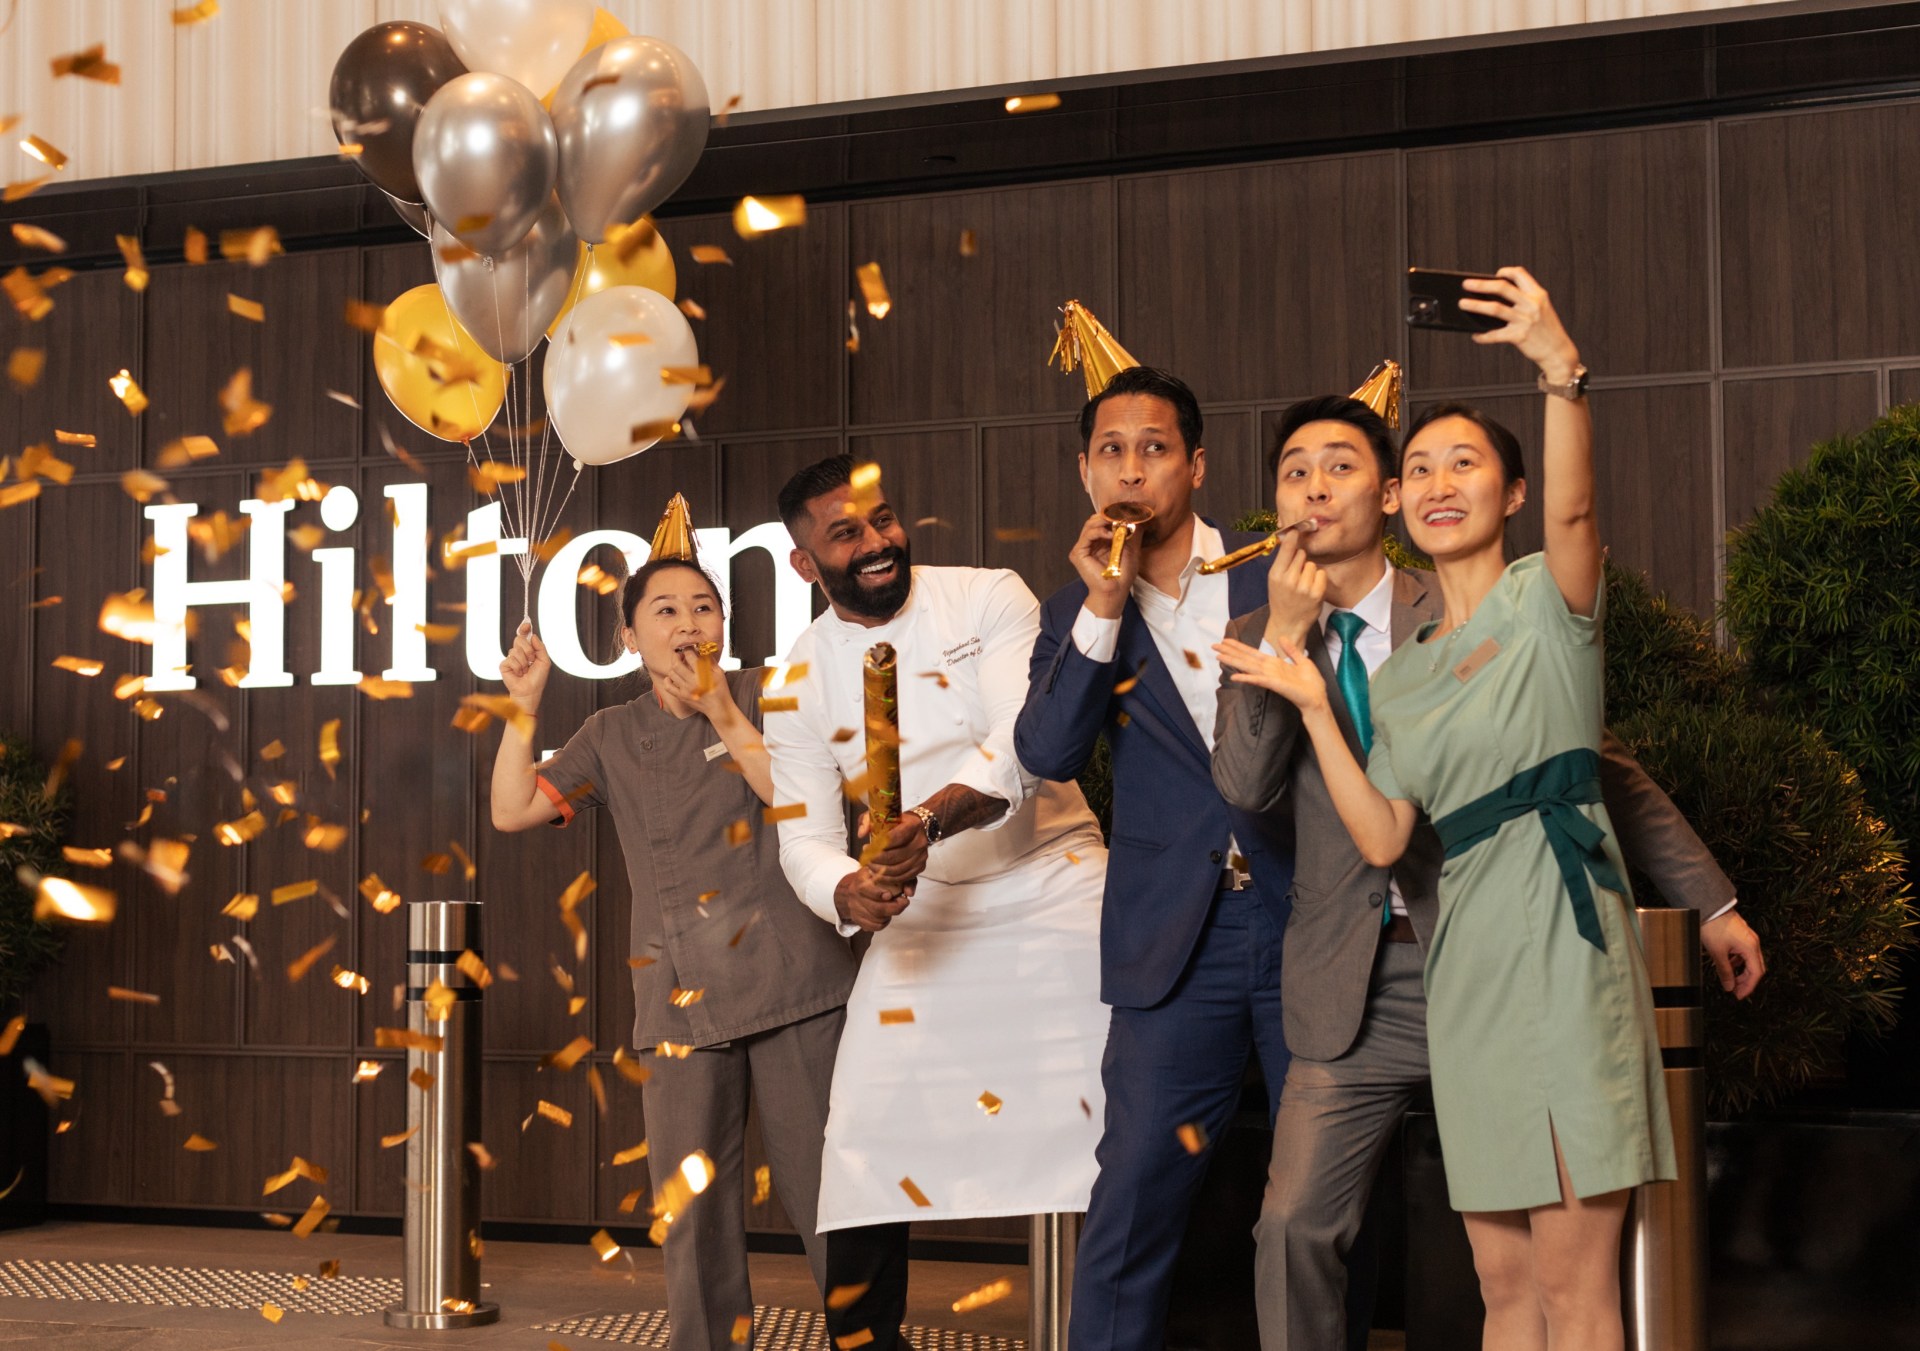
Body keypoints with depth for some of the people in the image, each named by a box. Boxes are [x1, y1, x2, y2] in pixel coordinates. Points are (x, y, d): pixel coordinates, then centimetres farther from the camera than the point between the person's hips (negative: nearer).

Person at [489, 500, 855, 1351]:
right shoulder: (613, 738, 12)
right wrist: (523, 705, -1)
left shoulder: (762, 697, 5)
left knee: (825, 1192, 0)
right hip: (682, 995, 3)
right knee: (694, 1208, 6)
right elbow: (511, 811, 6)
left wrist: (728, 721, -12)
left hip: (790, 981, -2)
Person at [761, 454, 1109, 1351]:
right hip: (922, 924, 2)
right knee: (868, 1145, -5)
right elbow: (804, 840, 0)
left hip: (1057, 889, -2)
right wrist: (849, 892, -24)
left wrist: (933, 819, -35)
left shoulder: (990, 600, -5)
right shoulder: (799, 686, 2)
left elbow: (1026, 742, -17)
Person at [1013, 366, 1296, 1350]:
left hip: (1307, 917, 0)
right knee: (1136, 1194, -5)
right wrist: (1102, 605, -13)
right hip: (1179, 938, 0)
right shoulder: (1078, 613, 7)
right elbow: (1046, 754, -9)